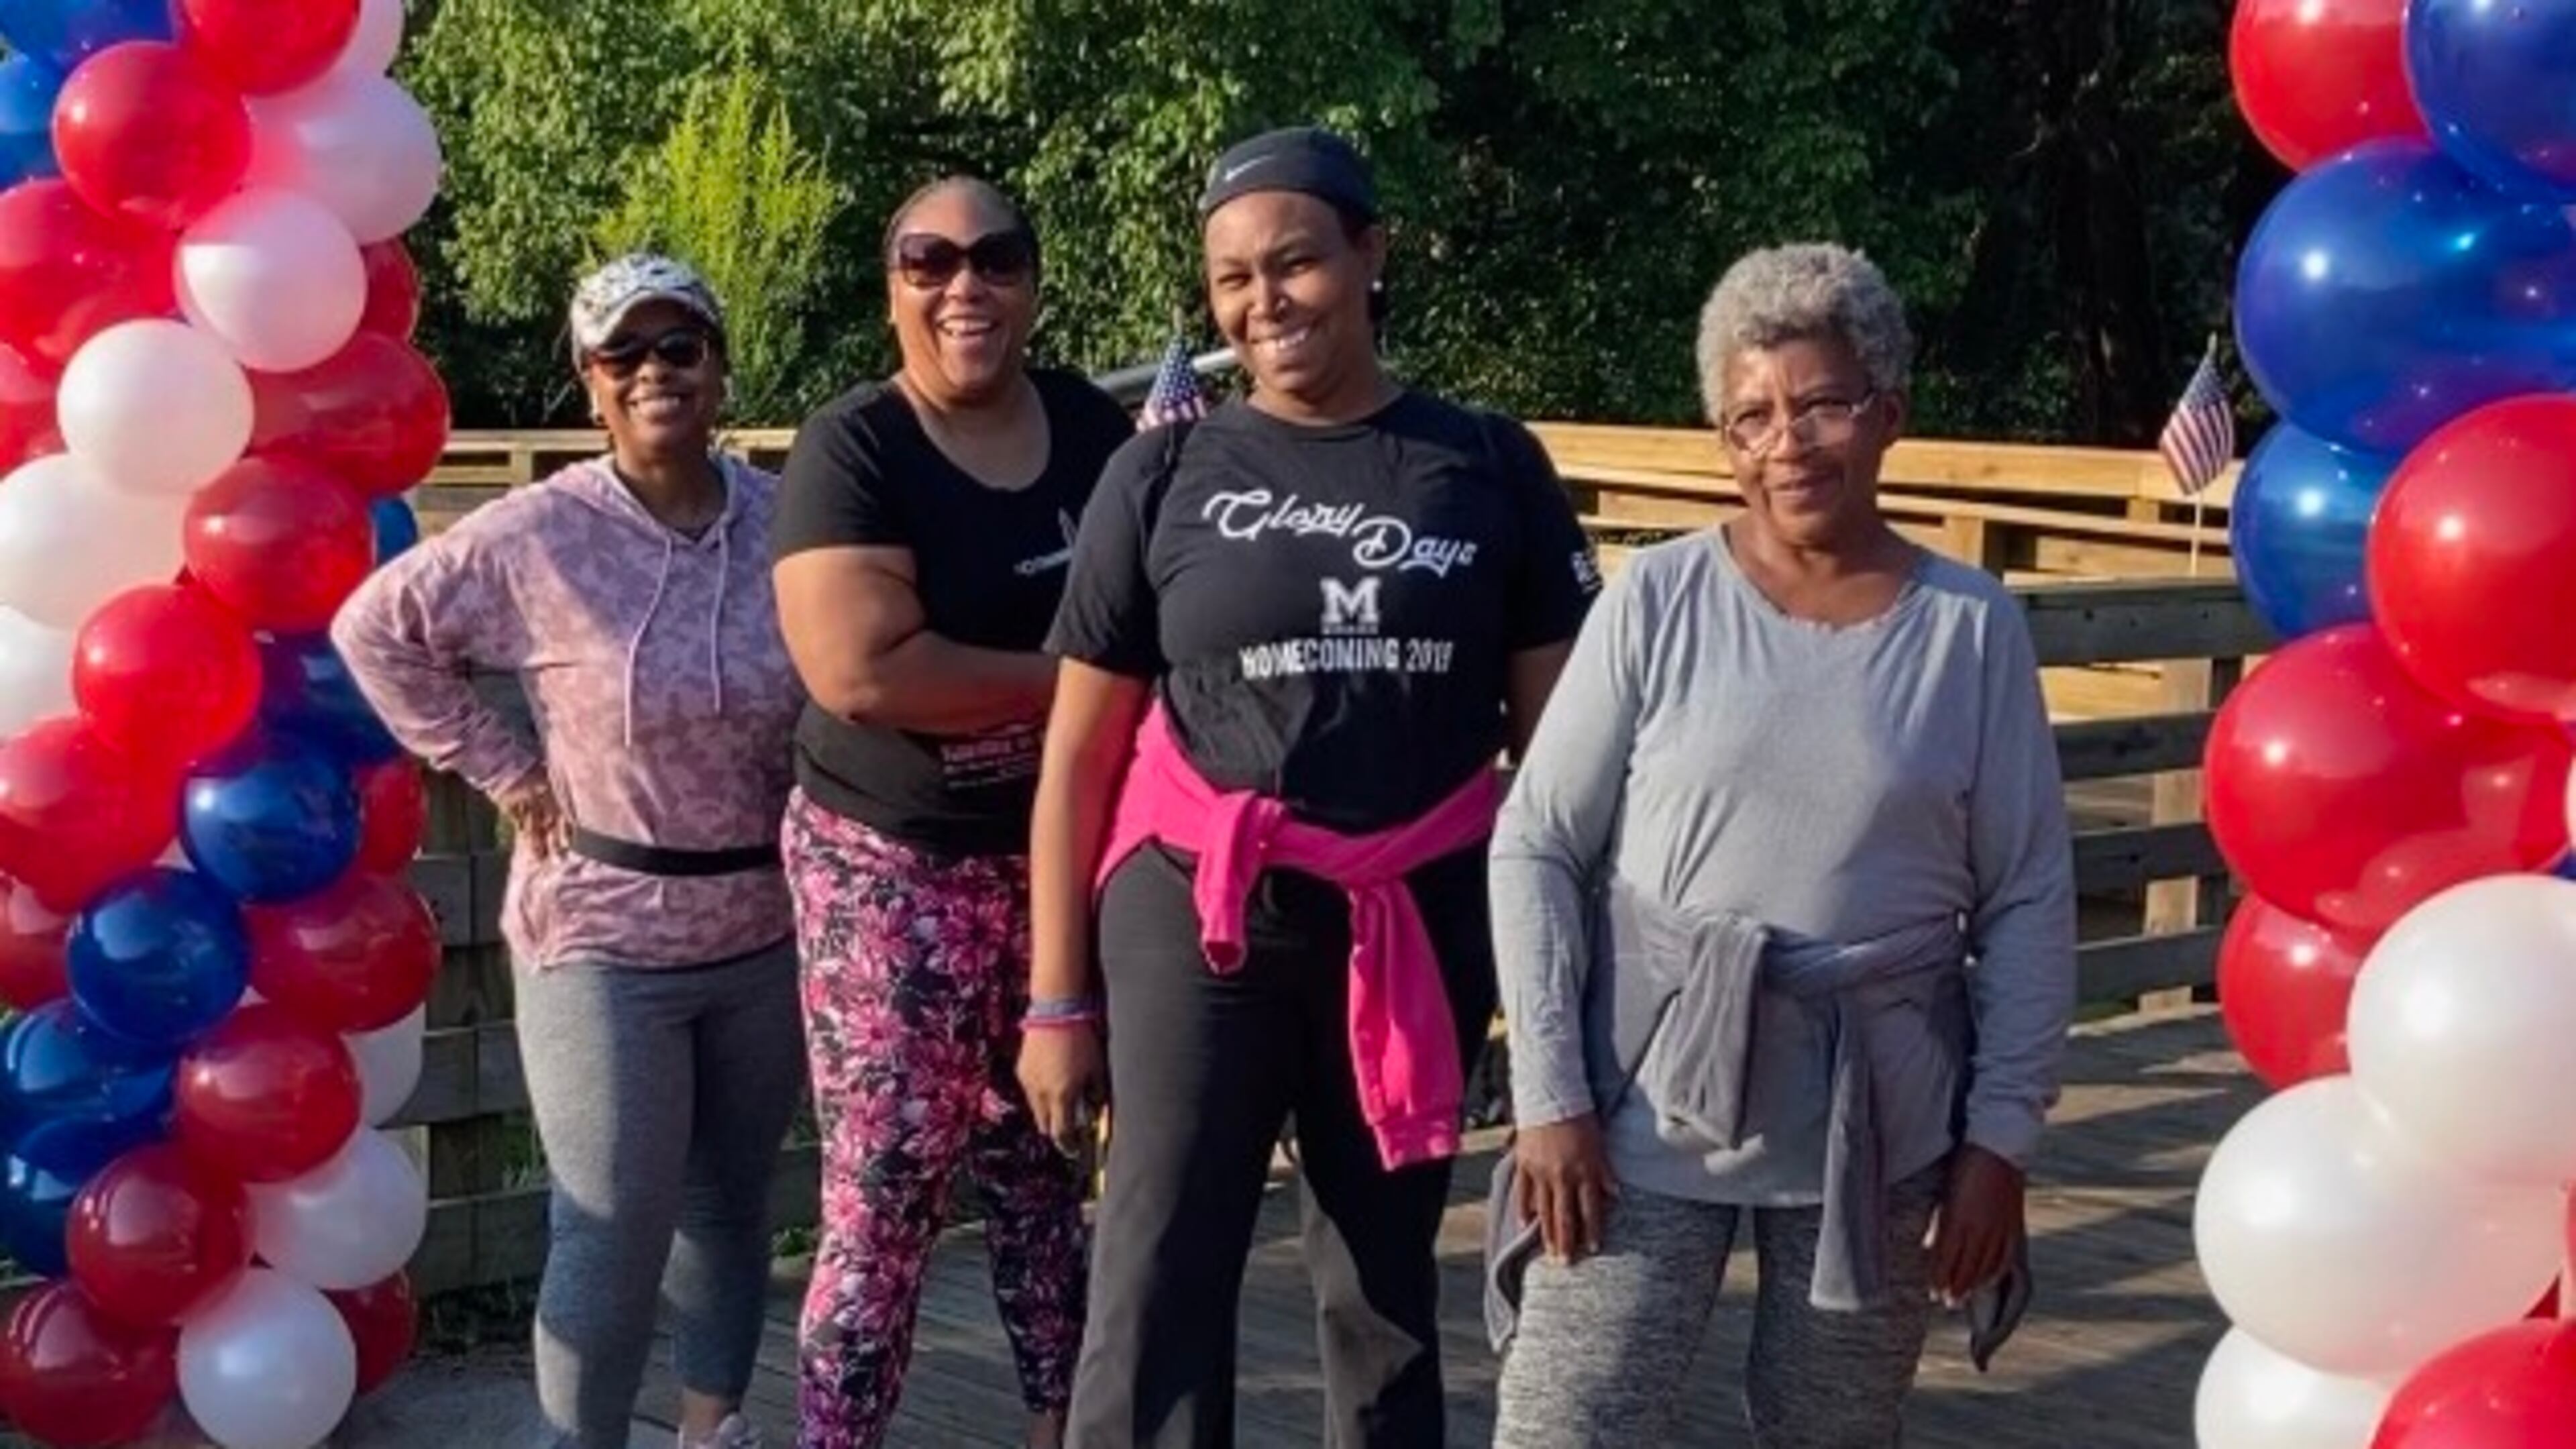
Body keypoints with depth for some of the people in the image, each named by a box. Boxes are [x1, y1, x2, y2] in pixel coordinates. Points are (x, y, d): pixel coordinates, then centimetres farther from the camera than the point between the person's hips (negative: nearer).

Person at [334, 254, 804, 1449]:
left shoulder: (786, 521, -4)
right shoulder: (539, 537, -13)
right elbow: (376, 629, -6)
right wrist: (498, 768, -7)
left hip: (764, 933, 4)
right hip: (605, 937, -4)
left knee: (733, 1204, 18)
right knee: (615, 1238, -2)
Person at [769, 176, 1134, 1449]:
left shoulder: (1096, 429, 6)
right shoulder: (851, 451, -11)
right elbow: (861, 669, -24)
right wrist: (1074, 678, -16)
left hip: (1065, 858, 5)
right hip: (898, 873, -5)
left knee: (1047, 1173, 15)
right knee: (884, 1198, -3)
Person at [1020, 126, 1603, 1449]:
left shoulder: (1489, 467, 2)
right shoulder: (1164, 476, 2)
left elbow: (1556, 734, 4)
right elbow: (1080, 754, 3)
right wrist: (1059, 999, 0)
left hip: (1422, 924, 1)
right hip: (1198, 912, -1)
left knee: (1384, 1294, 14)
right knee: (1156, 1290, -5)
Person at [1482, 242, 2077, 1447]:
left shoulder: (1972, 627, -1)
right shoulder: (1658, 599, -3)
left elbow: (2028, 902, 2)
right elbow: (1536, 851, -2)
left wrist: (2001, 1130, -3)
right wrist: (1549, 1094, -8)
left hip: (1878, 1122, 1)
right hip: (1652, 1100, -1)